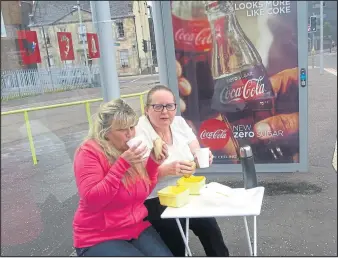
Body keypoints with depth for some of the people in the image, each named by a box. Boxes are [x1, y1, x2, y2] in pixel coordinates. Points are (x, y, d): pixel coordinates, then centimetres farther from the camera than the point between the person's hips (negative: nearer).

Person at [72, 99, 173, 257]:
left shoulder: (130, 149, 3)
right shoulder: (89, 152, -15)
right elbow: (91, 201, -24)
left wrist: (153, 163, -5)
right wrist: (122, 164, -28)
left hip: (137, 228, 5)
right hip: (98, 239, -5)